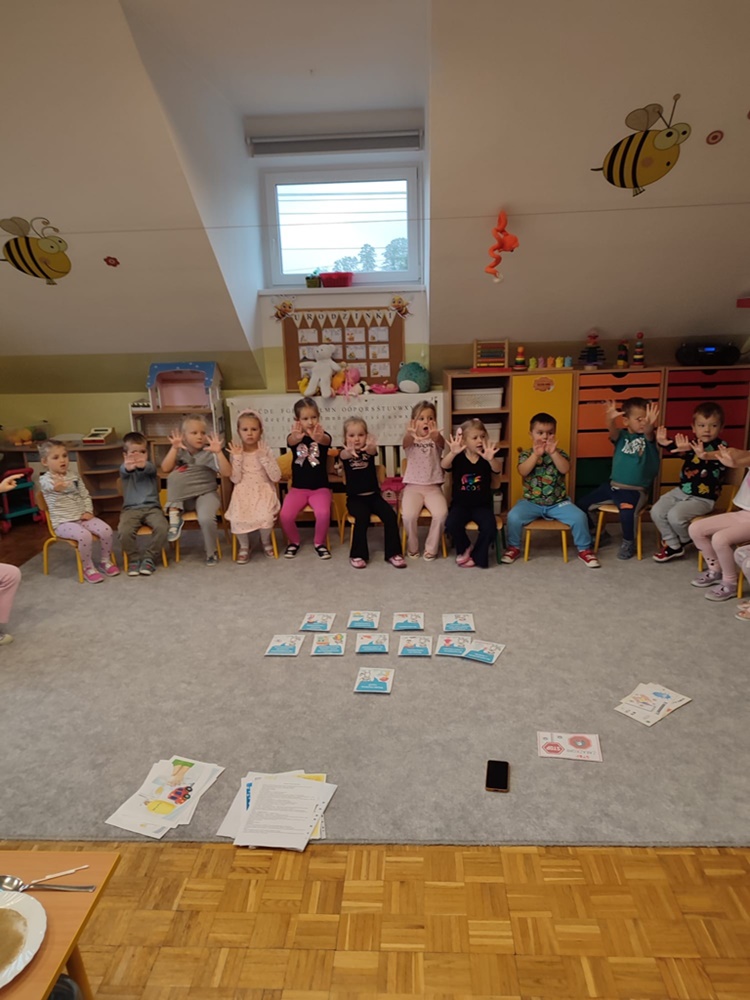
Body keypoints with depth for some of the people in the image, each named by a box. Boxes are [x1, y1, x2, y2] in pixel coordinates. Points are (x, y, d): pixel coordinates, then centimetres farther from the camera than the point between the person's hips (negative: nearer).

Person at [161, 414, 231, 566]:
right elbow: (165, 469, -13)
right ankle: (174, 513, -18)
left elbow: (227, 473, -20)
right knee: (174, 475, -28)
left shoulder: (209, 453, -7)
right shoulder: (180, 452, 2)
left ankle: (211, 552, -3)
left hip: (206, 493, -2)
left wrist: (219, 452, -30)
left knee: (206, 518, -32)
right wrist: (174, 448, -20)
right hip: (183, 497, 2)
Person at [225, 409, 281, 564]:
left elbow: (276, 477, -8)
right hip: (243, 492, 1)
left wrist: (264, 458, -17)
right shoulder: (236, 452, 1)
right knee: (237, 518, -28)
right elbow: (235, 479, -6)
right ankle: (244, 546, 3)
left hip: (263, 491, 0)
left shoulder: (265, 450, -1)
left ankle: (265, 541, 6)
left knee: (265, 517, -30)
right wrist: (237, 458, -14)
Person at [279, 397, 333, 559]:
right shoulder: (295, 437, -1)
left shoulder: (323, 436, -3)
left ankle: (319, 542, 2)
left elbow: (326, 441, -30)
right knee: (285, 515, -21)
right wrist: (296, 437, -55)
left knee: (323, 513, -28)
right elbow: (291, 441, -27)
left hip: (320, 487, -1)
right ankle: (294, 541, 11)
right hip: (298, 488, 1)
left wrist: (318, 438, -58)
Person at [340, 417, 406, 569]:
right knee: (362, 518, -30)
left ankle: (393, 553, -7)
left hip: (373, 495, 2)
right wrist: (349, 452, -56)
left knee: (390, 515, -20)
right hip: (355, 497, -2)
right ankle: (357, 554, -14)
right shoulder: (345, 454, -3)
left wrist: (371, 447, -53)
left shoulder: (369, 451, 1)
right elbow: (343, 455, -29)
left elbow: (372, 450, -25)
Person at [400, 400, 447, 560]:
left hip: (433, 487, 1)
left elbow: (441, 442, -23)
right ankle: (412, 548, 1)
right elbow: (406, 442, -24)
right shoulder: (410, 440, 2)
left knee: (441, 514, -25)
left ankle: (431, 549, -3)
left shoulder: (436, 440, 3)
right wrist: (411, 435, -52)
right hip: (412, 487, 0)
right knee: (408, 515, -26)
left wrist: (435, 436, -50)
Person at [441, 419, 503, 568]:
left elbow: (497, 469, -23)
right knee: (451, 524, -27)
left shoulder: (485, 458, -3)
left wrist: (491, 459, -47)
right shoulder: (458, 458, -3)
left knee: (490, 528, -25)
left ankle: (477, 556, 1)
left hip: (482, 504, 0)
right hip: (461, 503, 0)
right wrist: (452, 453, -45)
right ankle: (465, 549, 3)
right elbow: (444, 465, -23)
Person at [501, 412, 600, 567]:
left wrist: (553, 453, -26)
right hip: (532, 502, -1)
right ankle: (514, 547, 0)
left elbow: (565, 469, -16)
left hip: (558, 502, 1)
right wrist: (536, 454, -27)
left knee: (579, 517, -20)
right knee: (513, 516, -26)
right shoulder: (526, 454, 0)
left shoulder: (560, 453, 2)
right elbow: (523, 472, -18)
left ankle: (584, 549, 5)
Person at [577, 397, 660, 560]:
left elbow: (648, 432, -27)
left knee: (627, 513, -32)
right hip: (613, 485, 4)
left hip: (635, 490, -4)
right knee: (583, 503, 3)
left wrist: (650, 424, -51)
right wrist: (611, 419, -44)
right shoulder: (621, 436, 2)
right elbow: (612, 431, -21)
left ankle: (628, 542, -1)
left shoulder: (647, 437, -3)